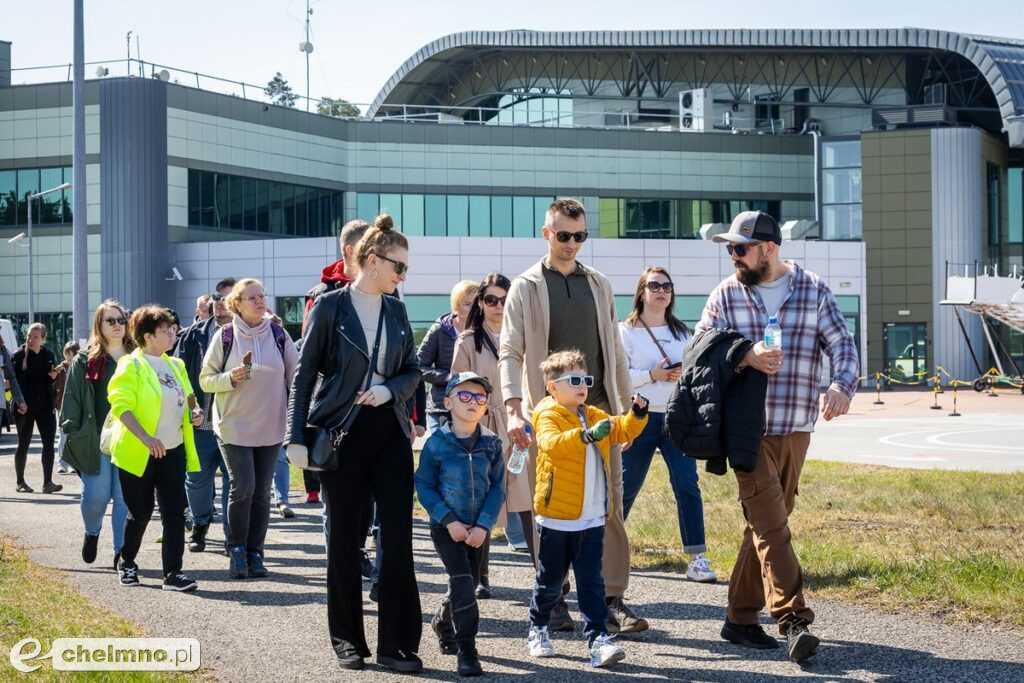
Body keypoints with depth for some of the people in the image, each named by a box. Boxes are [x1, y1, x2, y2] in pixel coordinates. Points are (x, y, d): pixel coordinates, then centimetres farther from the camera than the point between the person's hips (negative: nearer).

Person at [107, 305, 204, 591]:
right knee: (141, 513, 4)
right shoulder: (131, 365, -9)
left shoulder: (176, 365, 12)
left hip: (173, 451, 6)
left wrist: (194, 413, 3)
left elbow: (186, 399, 26)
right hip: (139, 454, -5)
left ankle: (173, 573, -1)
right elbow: (121, 405, -19)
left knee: (174, 512, -2)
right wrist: (144, 437, -30)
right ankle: (127, 563, 28)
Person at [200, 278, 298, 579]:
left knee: (262, 492, 5)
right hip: (234, 426, -2)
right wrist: (230, 378, -17)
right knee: (243, 486, -12)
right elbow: (205, 380, 2)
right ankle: (237, 548, 6)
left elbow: (295, 376, 8)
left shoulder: (279, 334, 3)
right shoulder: (225, 336, -3)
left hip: (271, 427, 2)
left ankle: (255, 552, 15)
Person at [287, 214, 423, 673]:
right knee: (345, 538, 5)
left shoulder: (395, 310, 9)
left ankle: (397, 643, 2)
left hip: (390, 432, 3)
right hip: (342, 433, -3)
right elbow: (305, 373, -4)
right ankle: (348, 641, 17)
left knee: (397, 537, -3)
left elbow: (412, 371, 14)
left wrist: (390, 389, -9)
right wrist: (296, 437, -9)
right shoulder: (330, 306, -4)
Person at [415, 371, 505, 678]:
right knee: (462, 580, -16)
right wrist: (448, 520, -15)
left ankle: (443, 622, 46)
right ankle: (467, 651, -12)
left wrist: (484, 525, -11)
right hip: (446, 527, -4)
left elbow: (497, 487, -1)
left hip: (478, 529, 4)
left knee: (468, 583, 16)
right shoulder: (436, 443, -10)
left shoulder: (492, 443, -2)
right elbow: (424, 485, -7)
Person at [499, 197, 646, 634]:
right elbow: (510, 353, -3)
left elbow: (615, 351, 17)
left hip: (599, 408, 2)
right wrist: (513, 409, -16)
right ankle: (554, 598, 12)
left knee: (610, 505, -2)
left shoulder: (599, 285, 14)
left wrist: (627, 409, 12)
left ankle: (613, 599, 0)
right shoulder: (526, 287, 3)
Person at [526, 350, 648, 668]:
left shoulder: (595, 416, 11)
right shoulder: (548, 416, -10)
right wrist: (586, 435, -43)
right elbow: (551, 444, -30)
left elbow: (623, 431, 13)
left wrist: (637, 414, -8)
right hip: (557, 518, -4)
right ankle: (537, 629, 31)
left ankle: (597, 638, -4)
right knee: (550, 581, 11)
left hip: (593, 519, 4)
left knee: (591, 581, 0)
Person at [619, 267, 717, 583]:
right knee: (626, 487, 4)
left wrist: (686, 373, -6)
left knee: (687, 484, -7)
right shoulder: (626, 331, -1)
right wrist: (653, 375, -17)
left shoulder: (682, 331, 14)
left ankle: (697, 558, -7)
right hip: (640, 418, -3)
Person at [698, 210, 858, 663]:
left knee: (766, 524, 9)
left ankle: (740, 619, 19)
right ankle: (793, 620, -17)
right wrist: (745, 357, -19)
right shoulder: (726, 294, 3)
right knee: (771, 526, -12)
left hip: (795, 429, 3)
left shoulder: (814, 291, 4)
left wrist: (842, 386, -20)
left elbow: (841, 342, 0)